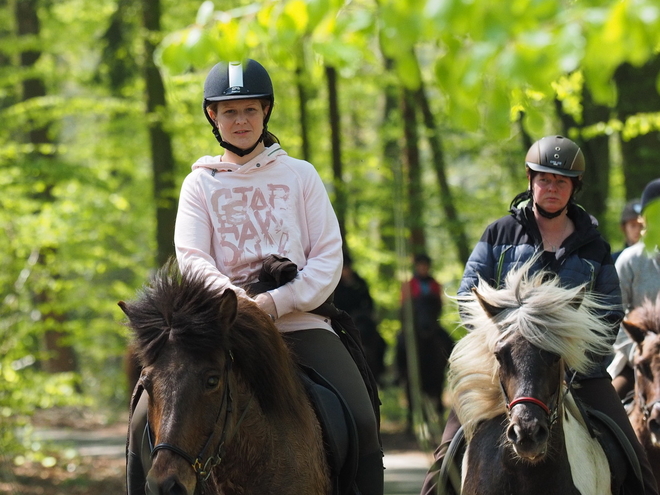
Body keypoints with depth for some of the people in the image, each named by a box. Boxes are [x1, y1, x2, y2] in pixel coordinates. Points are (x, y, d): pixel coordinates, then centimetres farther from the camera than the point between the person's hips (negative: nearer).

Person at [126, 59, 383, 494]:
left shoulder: (300, 175, 12)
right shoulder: (200, 183, 12)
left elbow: (328, 258, 4)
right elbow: (191, 257, -2)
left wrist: (276, 302, -13)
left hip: (299, 321, 0)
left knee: (362, 424, -20)